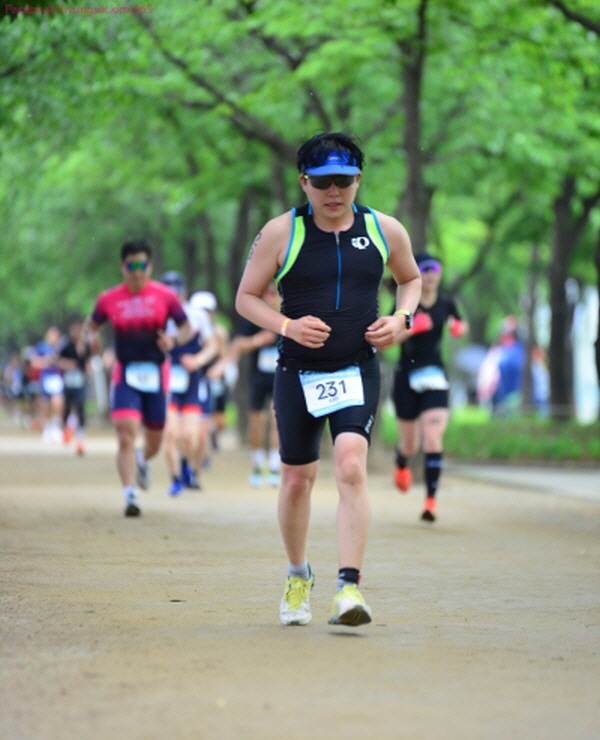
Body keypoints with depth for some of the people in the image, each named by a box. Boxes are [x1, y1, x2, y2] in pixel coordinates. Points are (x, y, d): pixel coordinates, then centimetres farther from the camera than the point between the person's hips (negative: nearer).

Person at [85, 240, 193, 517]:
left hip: (156, 373, 1)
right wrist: (90, 337, -9)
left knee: (154, 443, 11)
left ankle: (142, 460, 47)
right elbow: (91, 325, 14)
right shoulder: (109, 299, 0)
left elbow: (187, 328, 5)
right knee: (126, 434, -18)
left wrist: (174, 340, -17)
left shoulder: (165, 296, -2)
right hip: (125, 372, -1)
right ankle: (130, 494, -17)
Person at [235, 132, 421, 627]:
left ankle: (349, 587, -22)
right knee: (297, 479, 8)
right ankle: (298, 576, 33)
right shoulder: (281, 233, -5)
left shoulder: (385, 231, 1)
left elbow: (412, 278, 19)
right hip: (297, 374, 0)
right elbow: (246, 297, 2)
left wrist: (402, 320, -1)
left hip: (358, 372, 0)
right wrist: (287, 326, -16)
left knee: (352, 468, -20)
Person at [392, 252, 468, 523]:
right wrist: (411, 327, -30)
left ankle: (431, 501, -15)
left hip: (435, 378, 1)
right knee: (410, 445, 9)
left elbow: (459, 326, 23)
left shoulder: (446, 303, 4)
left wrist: (459, 328, 1)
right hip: (407, 376, -1)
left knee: (433, 439, -16)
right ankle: (401, 465, 47)